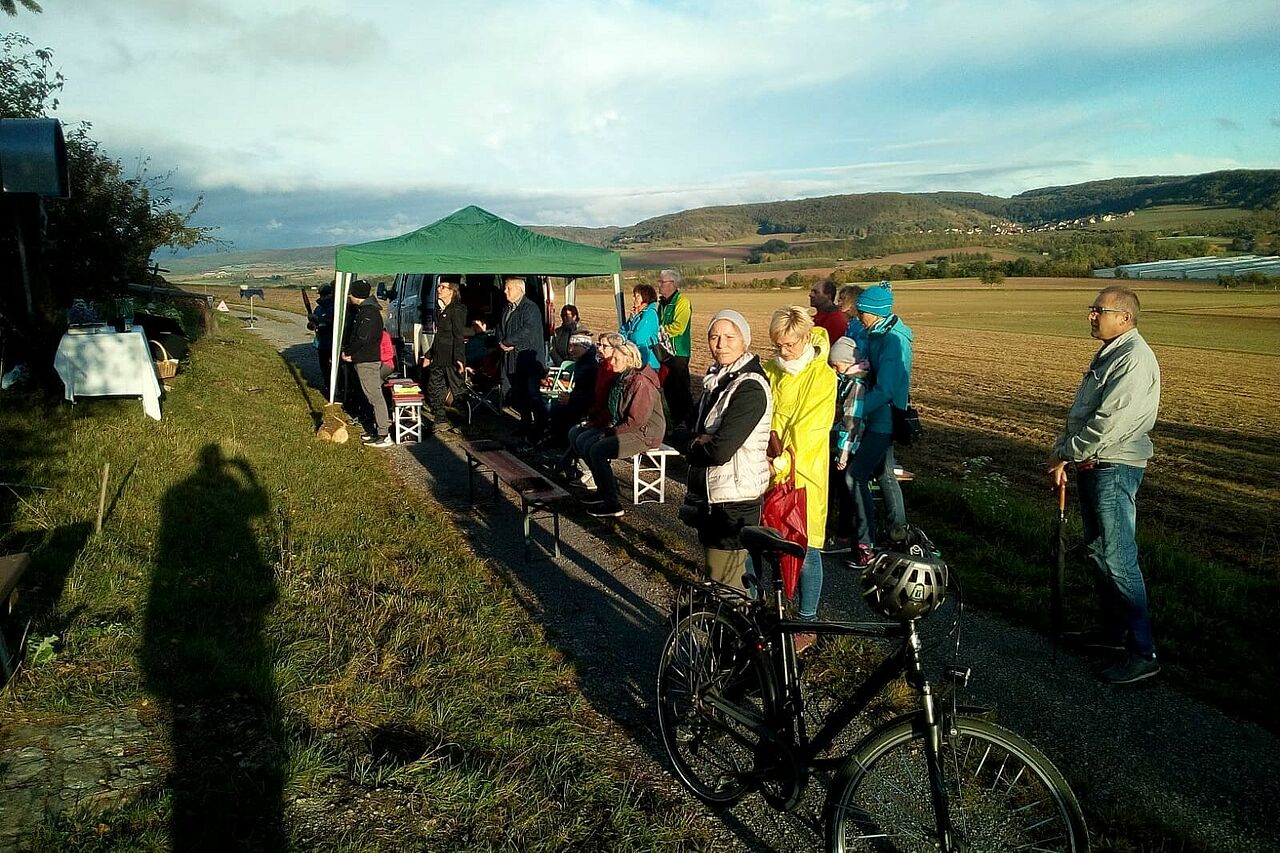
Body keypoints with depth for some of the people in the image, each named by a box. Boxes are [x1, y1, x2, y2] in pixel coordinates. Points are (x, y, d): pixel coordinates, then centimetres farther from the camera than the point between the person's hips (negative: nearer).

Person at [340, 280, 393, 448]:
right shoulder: (361, 310, 16)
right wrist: (347, 350, 4)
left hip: (367, 361, -11)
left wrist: (348, 352, -10)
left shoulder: (369, 312, -17)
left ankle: (384, 436, -8)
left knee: (375, 396, -9)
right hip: (364, 360, 11)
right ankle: (379, 429, 23)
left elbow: (362, 338, -23)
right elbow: (353, 334, 19)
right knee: (373, 396, 15)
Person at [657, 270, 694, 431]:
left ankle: (688, 421, 4)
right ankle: (676, 419, 24)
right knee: (667, 387, 13)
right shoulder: (662, 302, 15)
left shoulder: (682, 302, -12)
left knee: (681, 388, -4)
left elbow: (678, 327, -21)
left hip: (678, 353, -9)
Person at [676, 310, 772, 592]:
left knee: (723, 584, -4)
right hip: (708, 495, 9)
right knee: (711, 572, 21)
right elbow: (682, 433, 9)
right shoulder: (715, 378, 10)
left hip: (734, 502, -9)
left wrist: (694, 442, -6)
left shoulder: (750, 387, -18)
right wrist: (700, 441, -12)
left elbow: (721, 450, -25)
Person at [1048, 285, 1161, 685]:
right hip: (1092, 466, 10)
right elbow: (1080, 412, 16)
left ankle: (1142, 653, 2)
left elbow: (1108, 422, -24)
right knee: (1098, 552, 18)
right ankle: (1112, 630, 32)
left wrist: (1065, 453, -13)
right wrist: (1063, 453, 5)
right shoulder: (1107, 353, 14)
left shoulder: (1134, 359, -18)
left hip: (1114, 469, -10)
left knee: (1118, 560, -7)